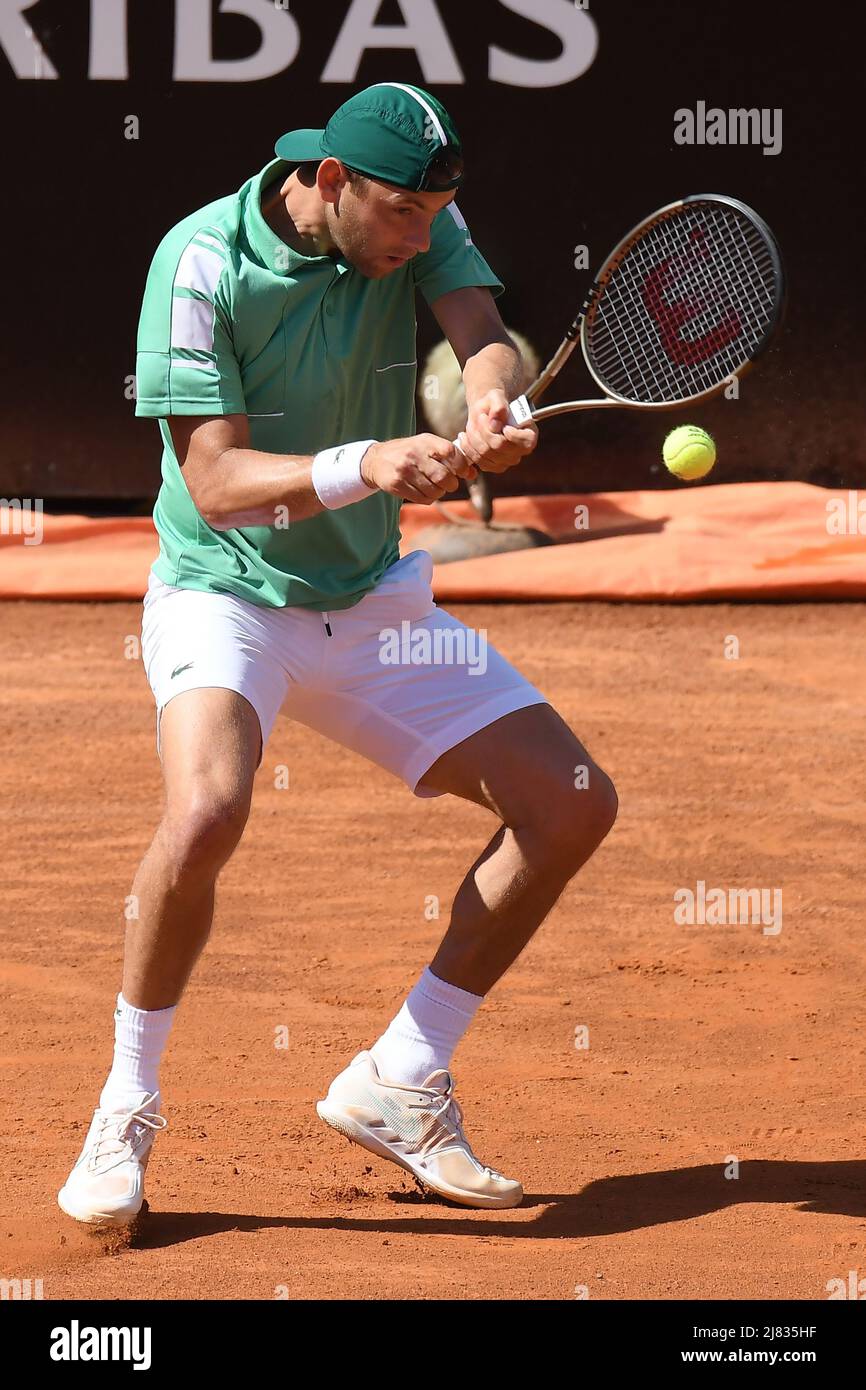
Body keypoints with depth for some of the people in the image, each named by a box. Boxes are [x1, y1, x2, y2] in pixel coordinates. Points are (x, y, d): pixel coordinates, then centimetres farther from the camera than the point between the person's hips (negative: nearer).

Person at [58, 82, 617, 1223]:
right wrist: (363, 466, -41)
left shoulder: (419, 229, -5)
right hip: (224, 597, -6)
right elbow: (215, 482, -24)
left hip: (372, 605, 6)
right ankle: (126, 1110, -14)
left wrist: (492, 406, -45)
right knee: (206, 809, -35)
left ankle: (396, 1085, 10)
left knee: (575, 807, -1)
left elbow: (485, 335, -21)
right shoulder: (204, 261, -20)